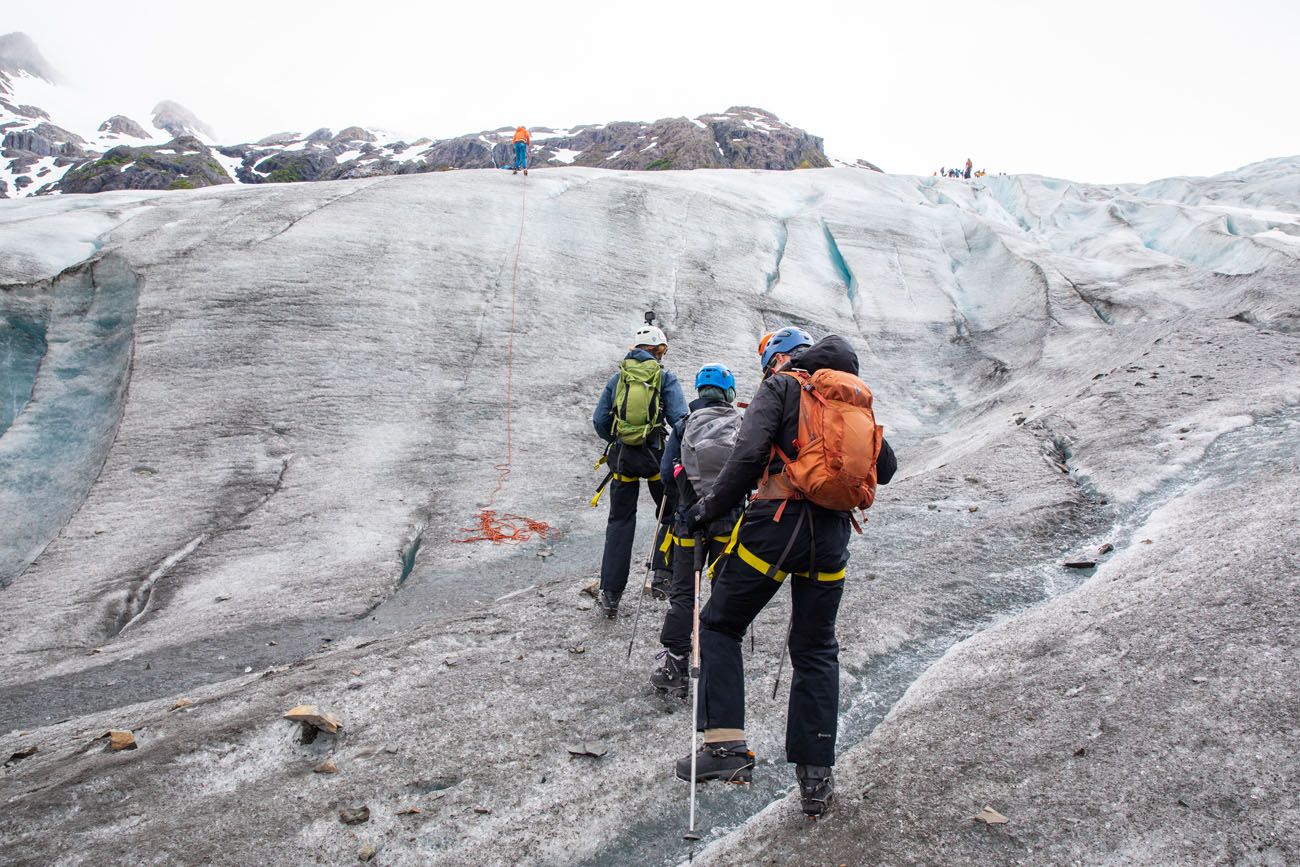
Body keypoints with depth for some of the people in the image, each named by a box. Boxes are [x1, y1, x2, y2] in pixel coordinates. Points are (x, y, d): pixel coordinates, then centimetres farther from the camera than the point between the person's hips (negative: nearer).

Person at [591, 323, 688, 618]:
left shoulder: (618, 376, 8)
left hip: (621, 455, 3)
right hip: (655, 454, -2)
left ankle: (610, 594, 6)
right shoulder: (665, 376, 0)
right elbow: (679, 418, -10)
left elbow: (599, 420, 6)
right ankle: (662, 574, 10)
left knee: (620, 521, 8)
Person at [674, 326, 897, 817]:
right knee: (816, 651, 15)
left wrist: (710, 509, -6)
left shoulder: (780, 388, 1)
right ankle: (816, 776, 13)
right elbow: (885, 468, 21)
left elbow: (749, 454, -13)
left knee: (720, 626, 10)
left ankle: (726, 745, 1)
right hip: (832, 535, 5)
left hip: (777, 523, -5)